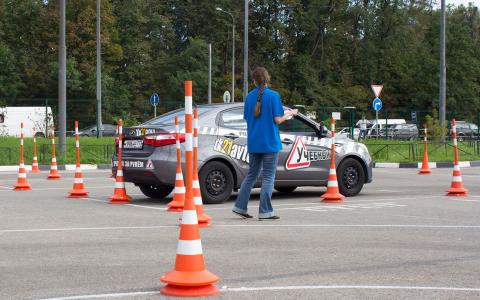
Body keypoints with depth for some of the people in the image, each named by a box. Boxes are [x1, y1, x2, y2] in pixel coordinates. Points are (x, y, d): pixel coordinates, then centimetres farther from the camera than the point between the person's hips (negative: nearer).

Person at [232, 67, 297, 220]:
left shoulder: (249, 97, 4)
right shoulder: (273, 95, -10)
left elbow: (247, 118, 9)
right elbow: (278, 120, -11)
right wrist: (290, 113, 6)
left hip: (253, 143, 5)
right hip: (270, 143, -5)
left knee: (251, 175, 16)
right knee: (268, 177, 1)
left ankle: (240, 206, 15)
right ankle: (265, 212, 1)